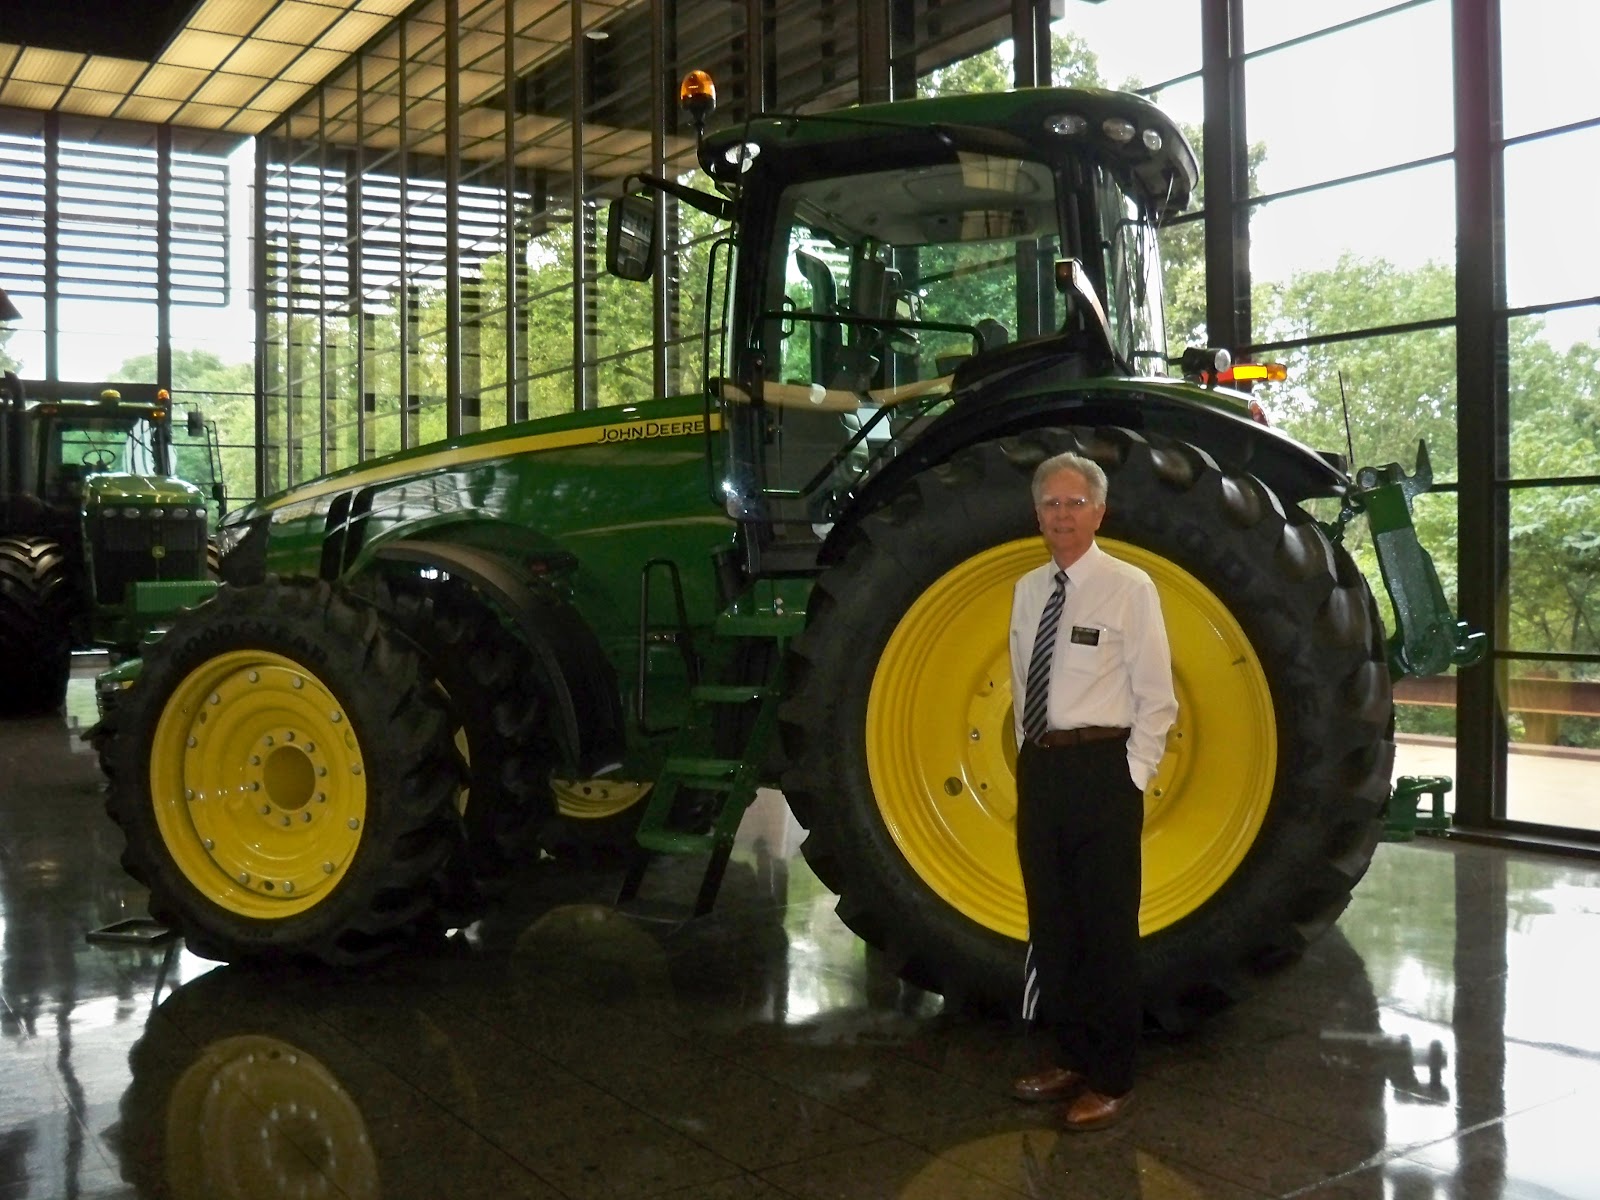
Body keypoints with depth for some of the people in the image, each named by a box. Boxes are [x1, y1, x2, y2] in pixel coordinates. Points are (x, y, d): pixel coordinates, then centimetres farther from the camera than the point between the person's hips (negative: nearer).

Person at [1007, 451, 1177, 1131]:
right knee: (1050, 922, 14)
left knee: (1107, 928, 1)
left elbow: (1156, 699, -7)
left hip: (1103, 768, -6)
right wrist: (1030, 757, 12)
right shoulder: (1028, 590, 10)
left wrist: (1131, 777, -10)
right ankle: (1070, 1060, 30)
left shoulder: (1129, 588, -7)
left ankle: (1110, 1081, 14)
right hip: (1039, 767, 6)